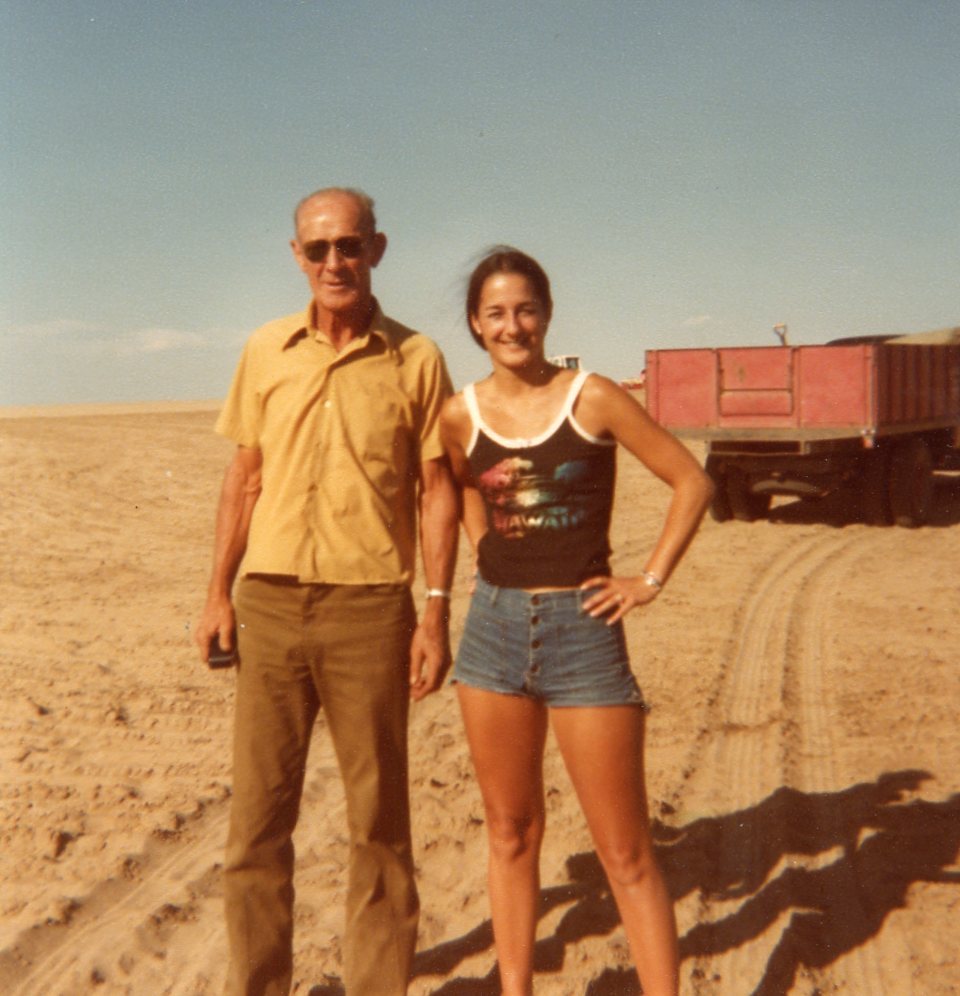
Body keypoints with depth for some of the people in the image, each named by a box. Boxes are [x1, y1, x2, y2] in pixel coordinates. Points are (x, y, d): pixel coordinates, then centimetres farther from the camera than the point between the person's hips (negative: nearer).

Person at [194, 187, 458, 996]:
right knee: (257, 815, 9)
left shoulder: (415, 359, -1)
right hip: (270, 601, 3)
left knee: (378, 817, 9)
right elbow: (245, 475, 12)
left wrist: (436, 613, -6)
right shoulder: (266, 351, 7)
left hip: (369, 605, -2)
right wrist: (219, 592, 9)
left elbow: (437, 490, 0)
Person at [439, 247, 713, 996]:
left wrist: (651, 581, -4)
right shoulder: (461, 415, 3)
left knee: (625, 854, 1)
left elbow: (692, 481, -1)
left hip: (584, 630, -3)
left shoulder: (592, 398, -6)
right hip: (494, 628, 3)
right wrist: (488, 554, 9)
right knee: (511, 834, 13)